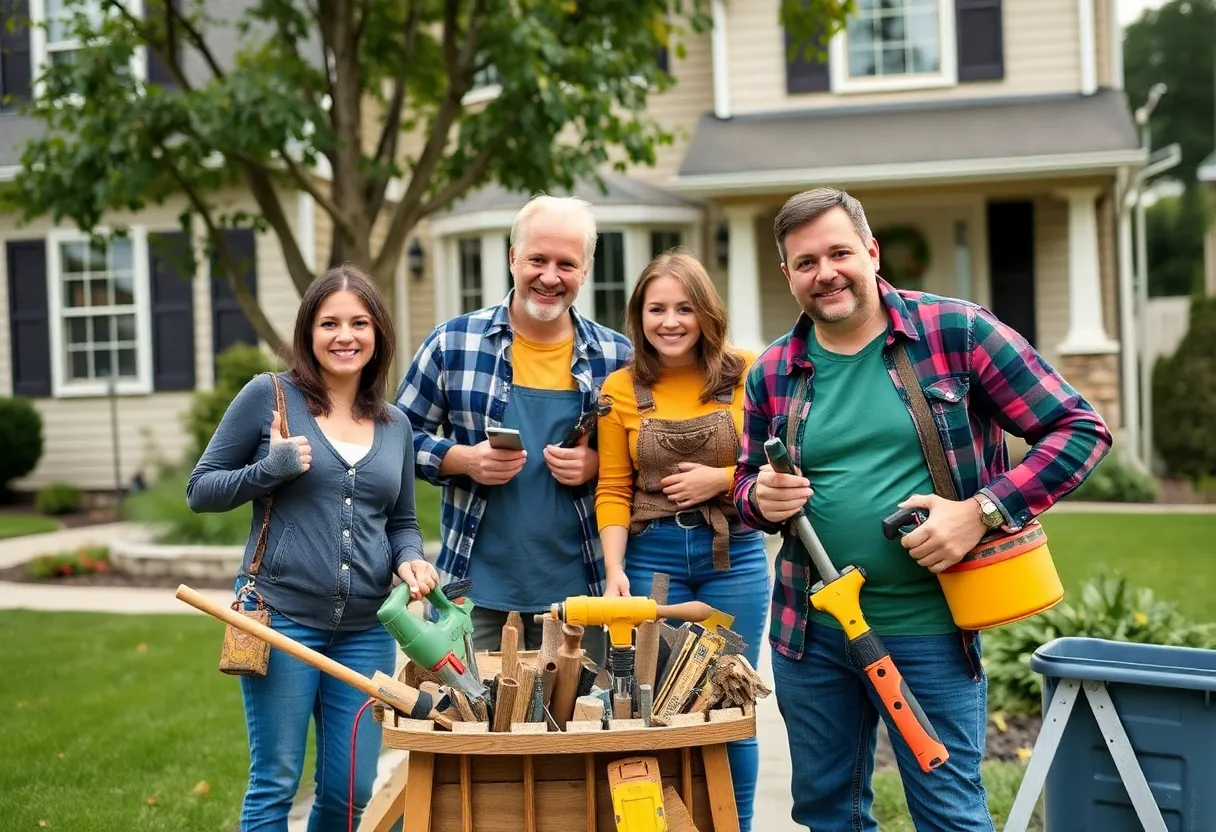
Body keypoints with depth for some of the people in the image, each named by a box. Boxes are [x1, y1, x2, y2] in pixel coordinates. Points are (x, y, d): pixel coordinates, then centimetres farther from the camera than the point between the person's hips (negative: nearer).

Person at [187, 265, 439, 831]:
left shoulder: (395, 425, 11)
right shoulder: (268, 396, -2)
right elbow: (200, 490, 2)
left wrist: (410, 560, -3)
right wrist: (271, 469, -15)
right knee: (275, 783, 3)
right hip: (282, 616, -4)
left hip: (365, 629, 4)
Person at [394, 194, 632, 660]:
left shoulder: (615, 357, 3)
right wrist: (465, 459, -12)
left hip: (577, 588, 1)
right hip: (475, 585, -1)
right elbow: (403, 435, 5)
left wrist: (597, 464, -10)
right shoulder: (453, 343, 0)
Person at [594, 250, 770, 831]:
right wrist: (614, 570, -9)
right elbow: (613, 489, 1)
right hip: (652, 558, 1)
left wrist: (723, 479, -13)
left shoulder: (746, 374, -2)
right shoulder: (621, 388, 1)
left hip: (733, 555, 0)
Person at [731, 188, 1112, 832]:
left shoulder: (958, 331, -7)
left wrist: (982, 510, -18)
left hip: (930, 629, -4)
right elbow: (747, 483, 16)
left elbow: (1080, 430, -7)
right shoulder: (773, 373, 4)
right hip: (809, 632, 4)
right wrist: (761, 499, -9)